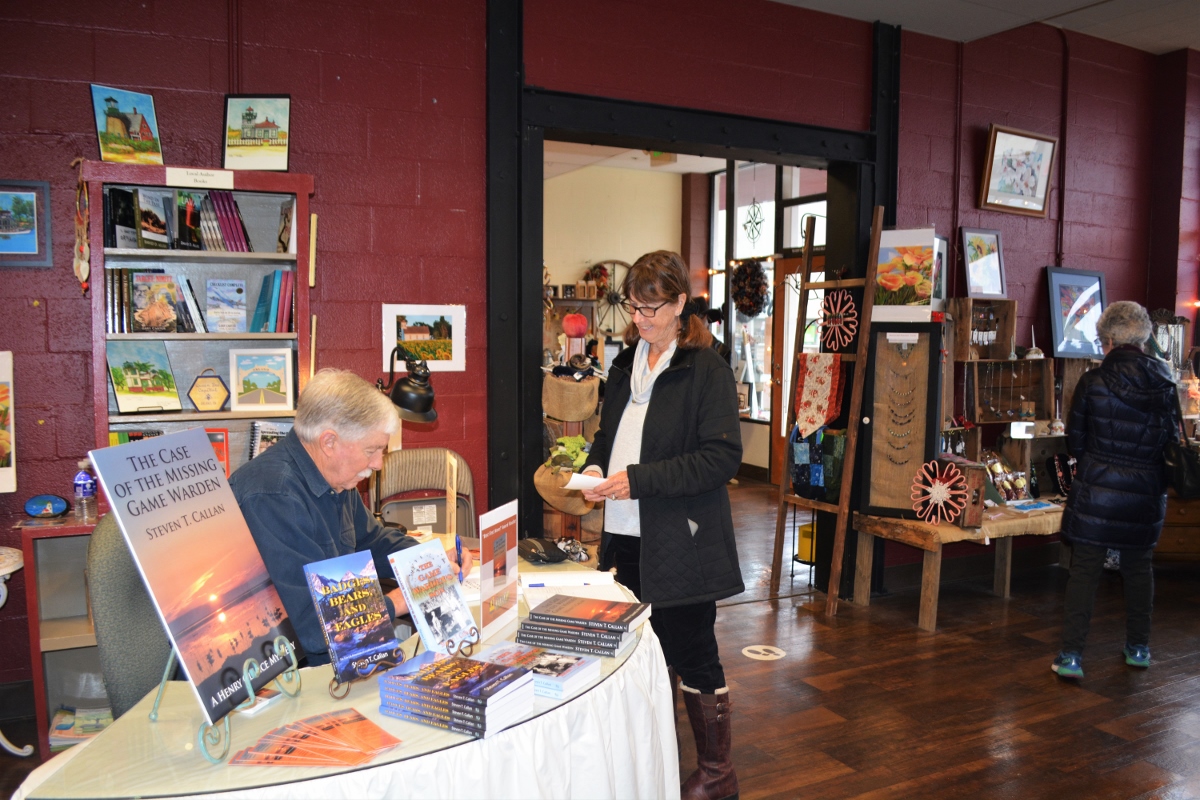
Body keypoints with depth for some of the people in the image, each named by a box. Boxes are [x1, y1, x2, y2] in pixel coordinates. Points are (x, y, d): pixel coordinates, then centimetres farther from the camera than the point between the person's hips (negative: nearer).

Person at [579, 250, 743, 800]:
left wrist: (638, 479, -21)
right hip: (630, 535, 7)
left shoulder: (707, 369, -11)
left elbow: (722, 456, -18)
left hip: (681, 540, -7)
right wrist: (596, 466, 0)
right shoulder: (627, 363, 11)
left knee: (692, 655, 4)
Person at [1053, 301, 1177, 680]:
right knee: (1139, 568, 18)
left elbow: (1075, 441, -3)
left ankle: (1071, 655, 1)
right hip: (1146, 492, 3)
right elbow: (1173, 438, 7)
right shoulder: (1165, 383, -2)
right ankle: (1138, 648, 30)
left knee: (1084, 570, 1)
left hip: (1096, 489, -3)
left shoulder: (1092, 382, -10)